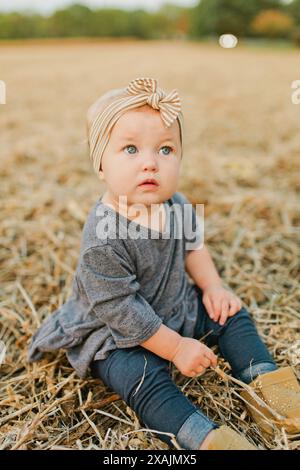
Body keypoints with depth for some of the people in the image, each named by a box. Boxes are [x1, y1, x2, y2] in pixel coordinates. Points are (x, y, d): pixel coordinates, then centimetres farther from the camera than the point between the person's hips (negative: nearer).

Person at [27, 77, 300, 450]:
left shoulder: (176, 205, -10)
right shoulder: (102, 241, -33)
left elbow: (193, 246, 9)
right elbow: (120, 310, -27)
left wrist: (212, 287, -3)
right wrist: (176, 347, -21)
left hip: (178, 308, 7)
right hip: (115, 335, -7)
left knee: (231, 314, 4)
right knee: (145, 379, -29)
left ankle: (264, 384, 10)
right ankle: (207, 437, -29)